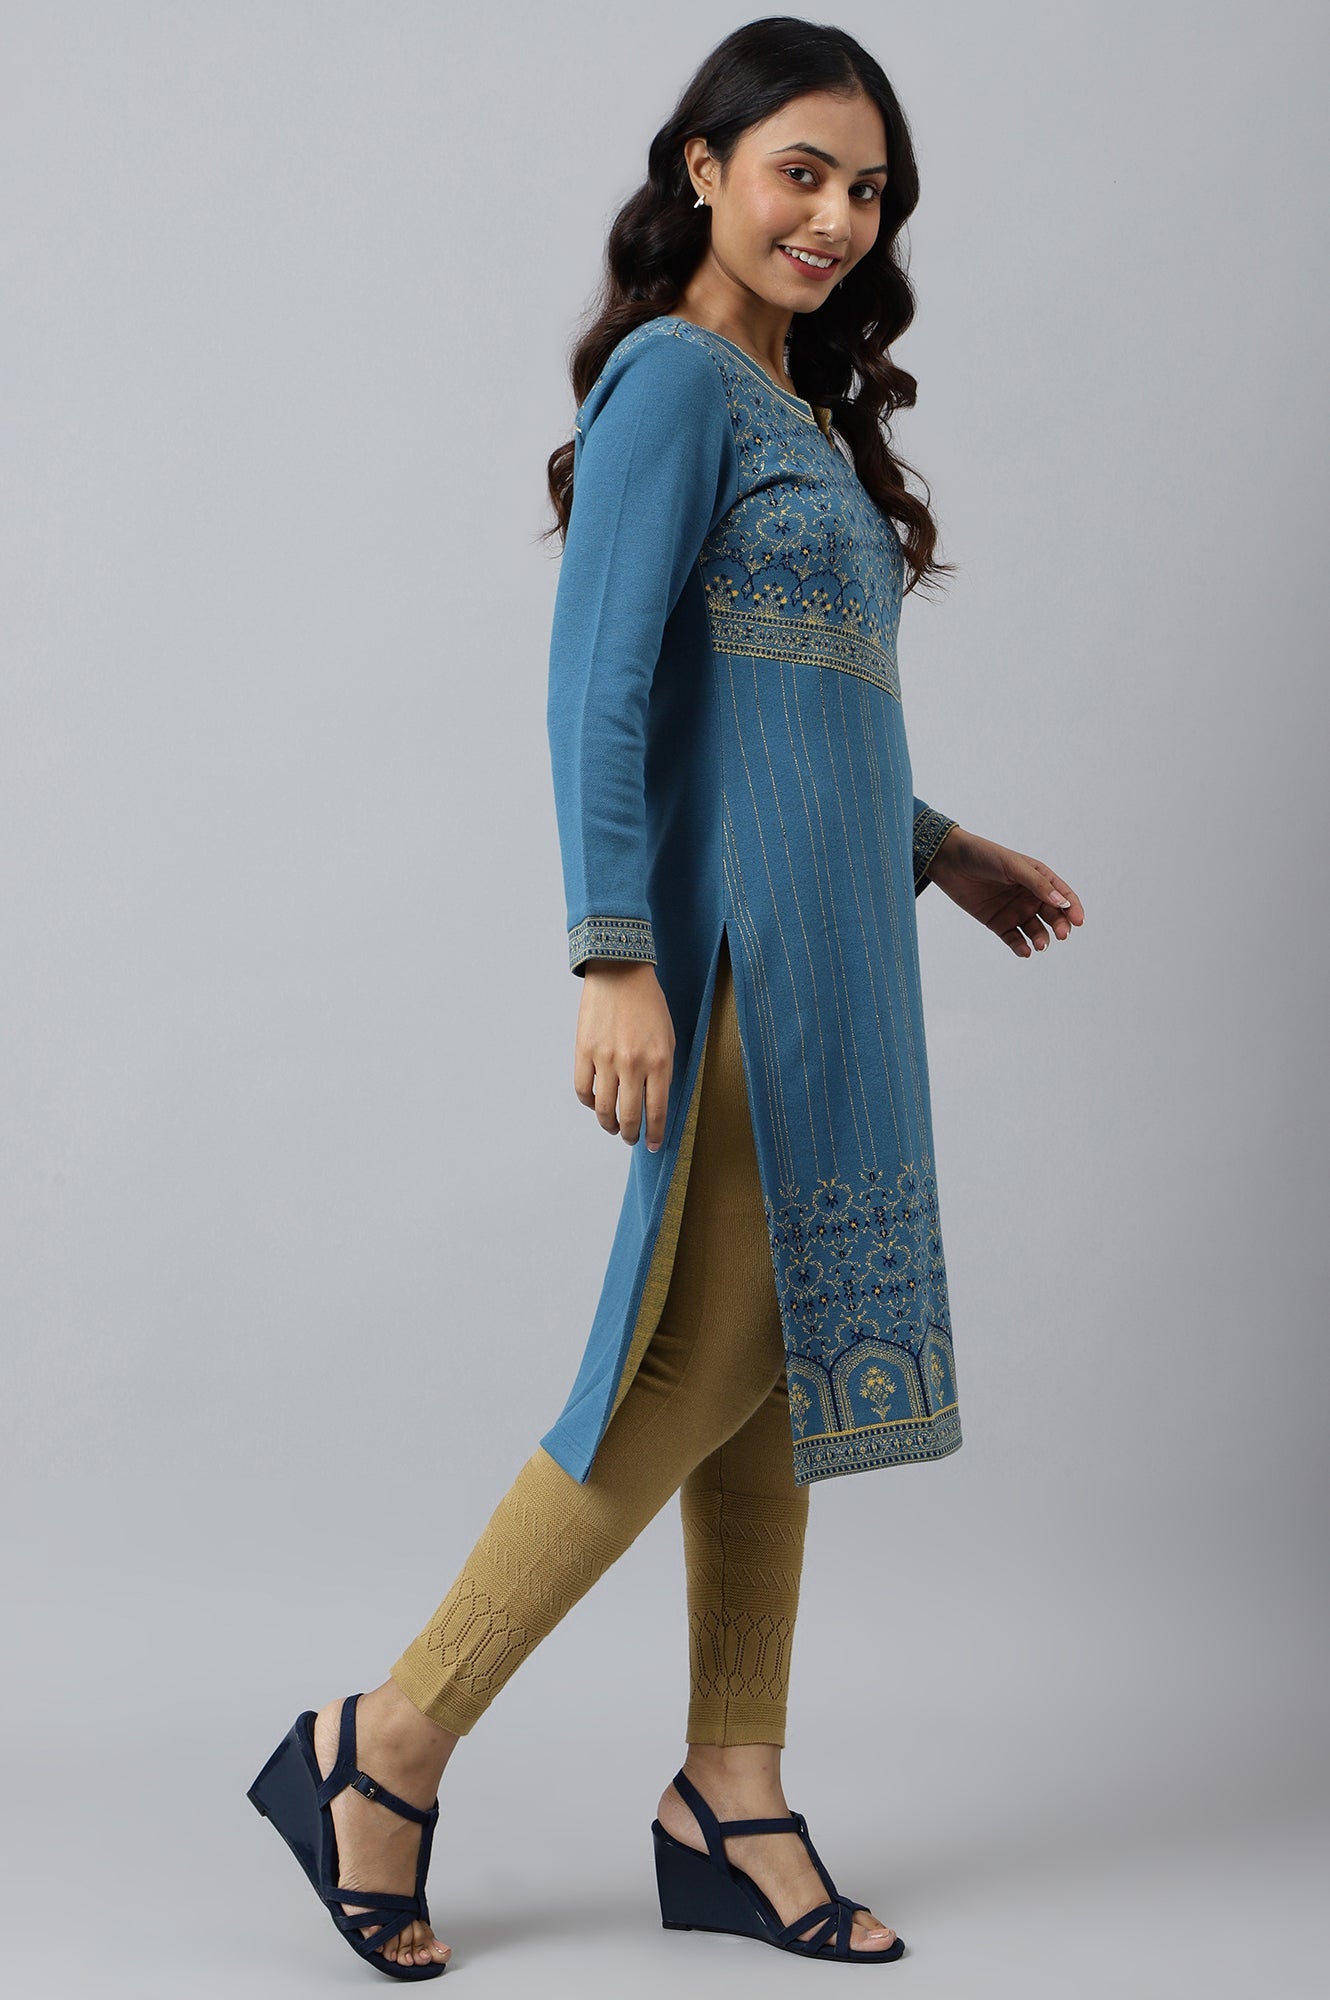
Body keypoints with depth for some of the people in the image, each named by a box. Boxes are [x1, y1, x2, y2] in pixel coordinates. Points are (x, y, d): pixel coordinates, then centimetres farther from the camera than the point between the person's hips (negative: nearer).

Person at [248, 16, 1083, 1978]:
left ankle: (730, 1797, 17)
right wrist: (615, 958, -24)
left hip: (822, 945, 9)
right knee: (710, 1356, -8)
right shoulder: (677, 379, -8)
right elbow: (602, 687, -17)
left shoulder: (799, 405, 19)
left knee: (772, 1349, 8)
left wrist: (936, 847, 25)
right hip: (734, 934, -9)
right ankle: (390, 1744, 2)